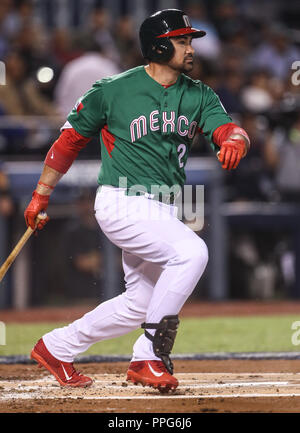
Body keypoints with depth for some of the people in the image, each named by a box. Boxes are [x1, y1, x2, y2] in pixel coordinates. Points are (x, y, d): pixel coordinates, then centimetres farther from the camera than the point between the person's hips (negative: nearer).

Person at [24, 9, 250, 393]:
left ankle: (56, 347, 32)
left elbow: (226, 128, -9)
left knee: (140, 305, 14)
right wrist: (41, 196, 4)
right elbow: (70, 140, 2)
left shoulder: (198, 95, 6)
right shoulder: (113, 90, -7)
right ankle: (152, 356, -20)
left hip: (163, 210, 7)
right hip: (123, 204, -7)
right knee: (192, 251, -27)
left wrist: (234, 140, -34)